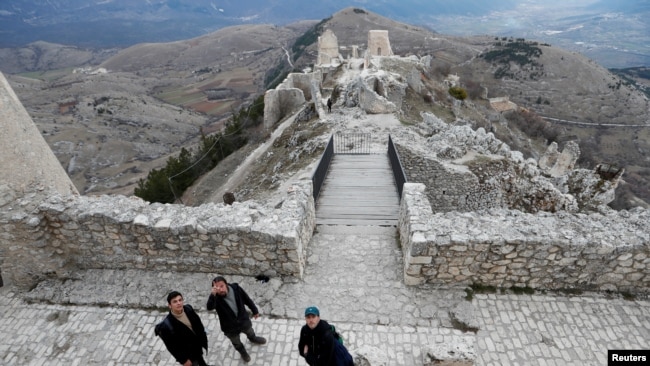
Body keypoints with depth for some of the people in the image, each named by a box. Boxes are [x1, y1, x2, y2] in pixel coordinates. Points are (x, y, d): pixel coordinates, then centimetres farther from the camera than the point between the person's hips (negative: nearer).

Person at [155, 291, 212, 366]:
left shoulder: (188, 309, -20)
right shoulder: (167, 325, -33)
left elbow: (199, 324, -3)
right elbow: (171, 346, -21)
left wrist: (203, 339, 3)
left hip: (197, 345, 5)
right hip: (187, 353, -5)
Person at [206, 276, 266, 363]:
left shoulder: (236, 288, -24)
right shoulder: (215, 298, -30)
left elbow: (247, 300, -9)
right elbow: (210, 307, -52)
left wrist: (255, 311, 2)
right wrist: (213, 294, -67)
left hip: (243, 320, 2)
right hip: (230, 327, -2)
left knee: (250, 332, 34)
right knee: (236, 343, 28)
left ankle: (253, 339, 70)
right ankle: (242, 352, 62)